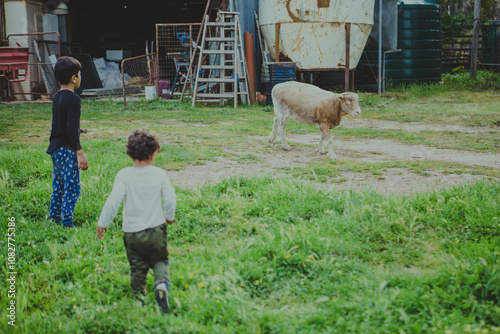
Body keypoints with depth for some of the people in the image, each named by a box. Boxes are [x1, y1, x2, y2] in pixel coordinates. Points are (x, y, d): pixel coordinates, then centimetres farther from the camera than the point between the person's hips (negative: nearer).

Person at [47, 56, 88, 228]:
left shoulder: (57, 97, 11)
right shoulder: (73, 99, -16)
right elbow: (72, 129, -21)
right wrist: (80, 152, -18)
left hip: (55, 149, 9)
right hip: (67, 150, -9)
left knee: (59, 187, 16)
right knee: (72, 187, -4)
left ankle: (54, 219, 21)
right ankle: (67, 223, -3)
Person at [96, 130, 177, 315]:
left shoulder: (124, 175, -9)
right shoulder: (159, 174, -5)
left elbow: (114, 200, -14)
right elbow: (170, 199, -4)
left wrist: (103, 223, -3)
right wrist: (170, 216, 16)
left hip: (132, 232, 0)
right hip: (156, 230, 1)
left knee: (137, 266, 16)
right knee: (160, 260, 18)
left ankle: (138, 297, 19)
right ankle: (162, 283, -7)